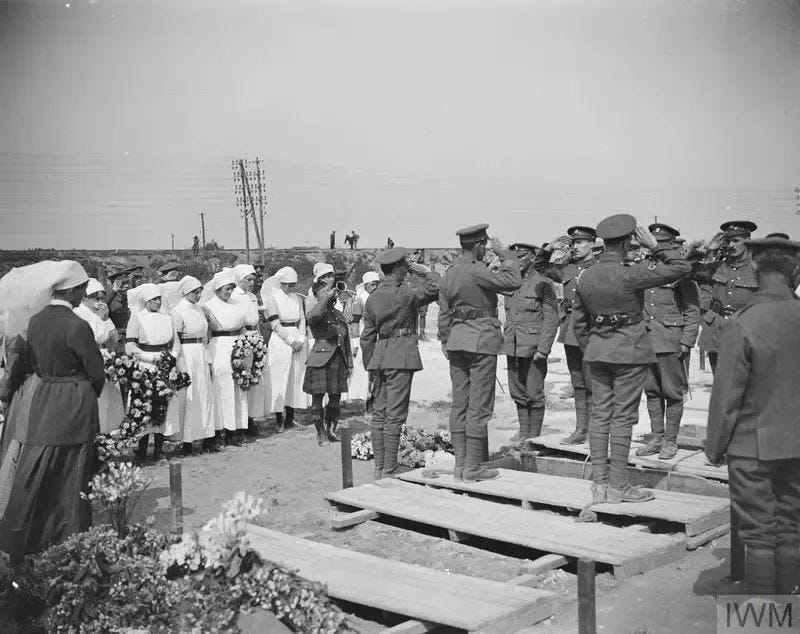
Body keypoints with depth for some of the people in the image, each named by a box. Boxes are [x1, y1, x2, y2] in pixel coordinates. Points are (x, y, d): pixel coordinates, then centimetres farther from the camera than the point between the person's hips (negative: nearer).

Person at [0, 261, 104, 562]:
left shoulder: (35, 321, 1)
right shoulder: (76, 326, -19)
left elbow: (34, 361, 11)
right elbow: (96, 371, -12)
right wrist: (90, 394, 7)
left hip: (43, 399, 6)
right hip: (76, 404, -6)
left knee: (33, 474, 12)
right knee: (71, 476, 7)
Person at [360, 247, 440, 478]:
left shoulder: (373, 297, 10)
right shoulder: (404, 292, -11)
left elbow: (367, 336, 12)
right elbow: (436, 288, -17)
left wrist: (369, 365, 18)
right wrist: (425, 272, 0)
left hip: (380, 355, 7)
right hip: (401, 356, -7)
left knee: (379, 413, 11)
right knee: (395, 415, -5)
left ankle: (379, 468, 16)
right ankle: (389, 472, -3)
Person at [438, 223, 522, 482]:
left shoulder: (448, 274, 10)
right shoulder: (476, 271, -14)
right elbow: (513, 282, -17)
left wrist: (446, 344, 21)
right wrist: (507, 257, -2)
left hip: (456, 340, 8)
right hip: (481, 340, -8)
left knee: (459, 404, 10)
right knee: (479, 405, -3)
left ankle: (460, 464, 13)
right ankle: (473, 467, 0)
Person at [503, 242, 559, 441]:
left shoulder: (543, 284, -7)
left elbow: (551, 319, -9)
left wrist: (543, 349, -15)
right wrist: (506, 342, 15)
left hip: (533, 348, -6)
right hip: (512, 348, 6)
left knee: (534, 395, 0)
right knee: (518, 394, 10)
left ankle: (534, 438, 11)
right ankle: (523, 435, 21)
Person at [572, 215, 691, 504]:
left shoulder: (585, 277, 3)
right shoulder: (630, 274, -16)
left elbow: (579, 322, 12)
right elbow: (682, 267, -14)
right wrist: (655, 245, -8)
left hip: (597, 350, 6)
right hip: (630, 351, -6)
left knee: (600, 415, 9)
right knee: (622, 417, 0)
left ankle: (599, 483, 12)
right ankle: (617, 485, 7)